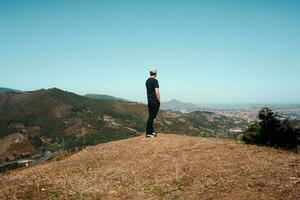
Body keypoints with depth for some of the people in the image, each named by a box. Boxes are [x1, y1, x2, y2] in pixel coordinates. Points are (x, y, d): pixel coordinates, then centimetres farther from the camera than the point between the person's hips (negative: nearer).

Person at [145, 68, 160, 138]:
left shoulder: (147, 81, 12)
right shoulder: (155, 80, -14)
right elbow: (157, 92, -19)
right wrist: (159, 101, -11)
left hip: (149, 101, 9)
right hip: (155, 101, -8)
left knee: (151, 116, 14)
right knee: (151, 116, -6)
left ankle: (151, 131, 20)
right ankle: (148, 133, -3)